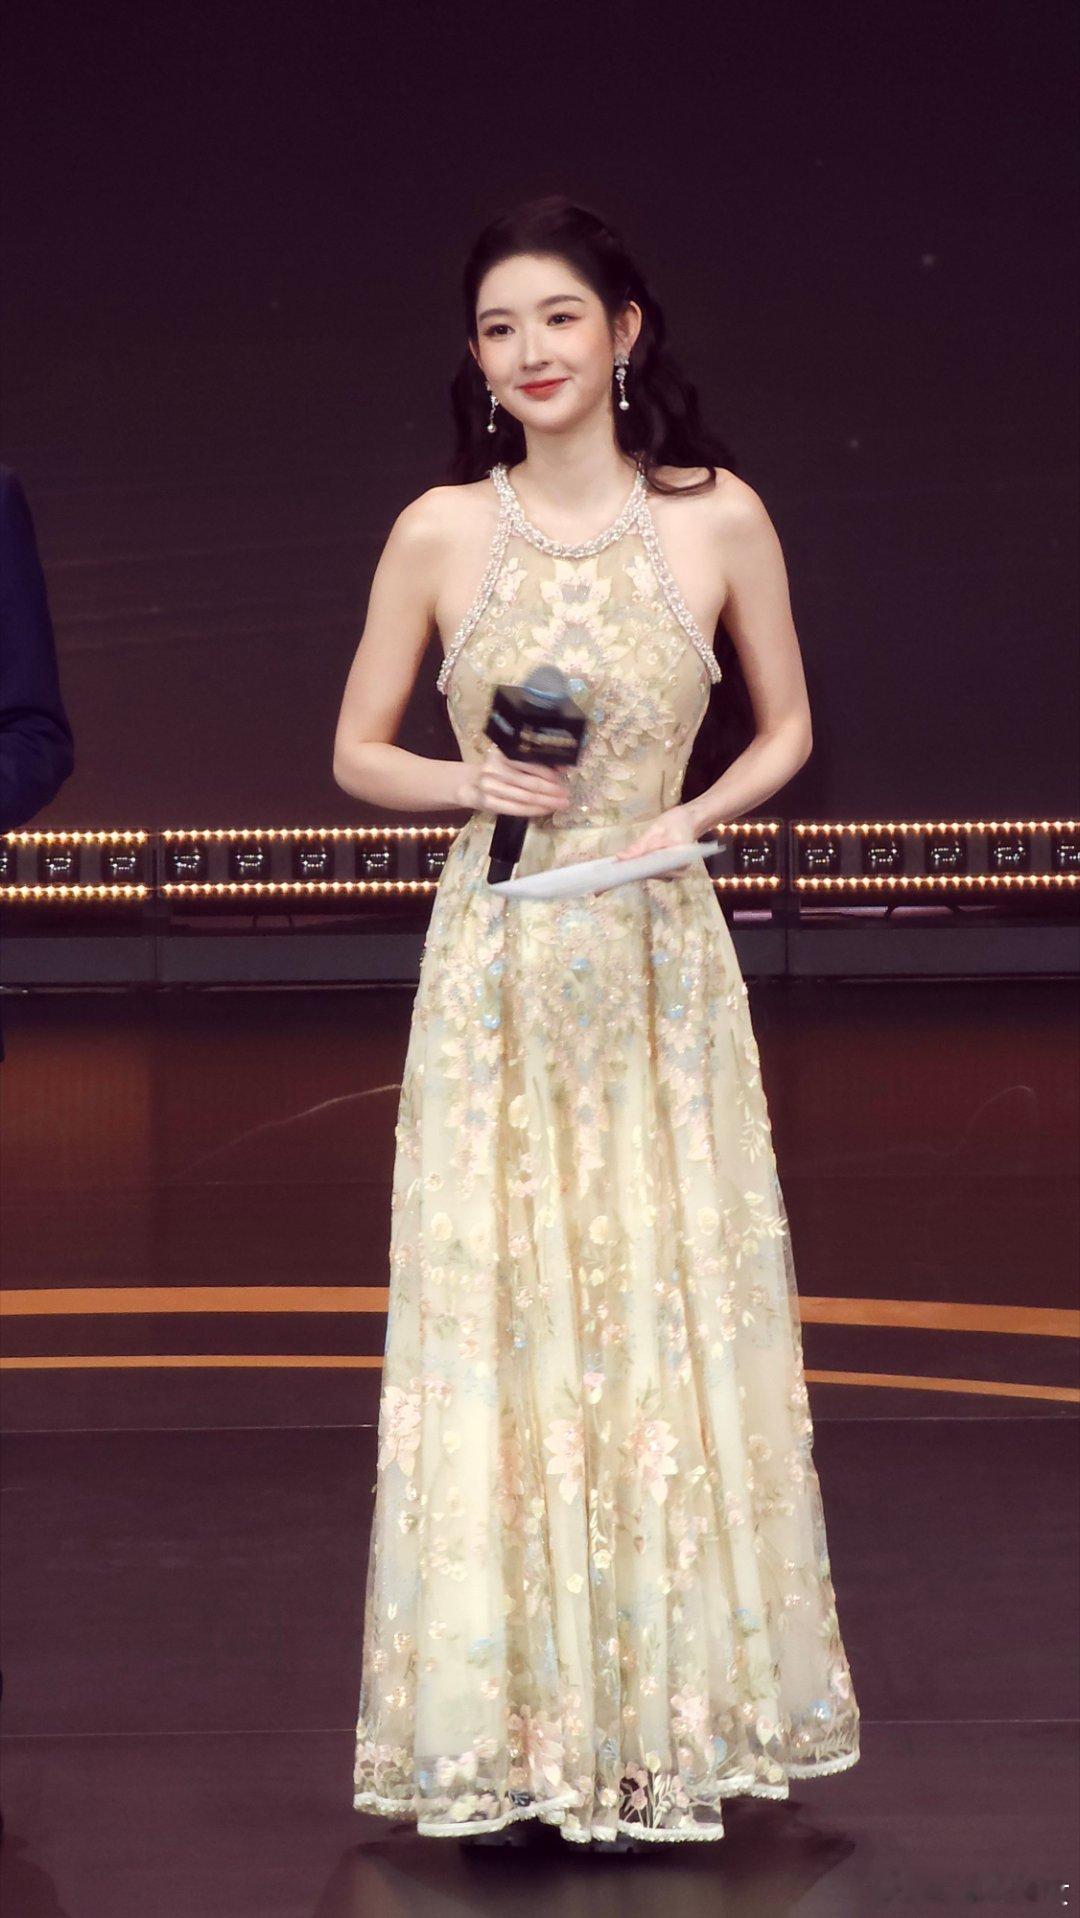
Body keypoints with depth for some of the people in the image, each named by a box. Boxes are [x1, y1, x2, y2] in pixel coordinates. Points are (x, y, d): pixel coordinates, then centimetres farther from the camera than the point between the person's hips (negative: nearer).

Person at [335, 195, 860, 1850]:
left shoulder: (720, 520, 0)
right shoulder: (439, 532, 0)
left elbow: (787, 728, 12)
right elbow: (358, 753, 9)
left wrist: (701, 809, -6)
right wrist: (473, 783, -10)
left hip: (661, 960, 0)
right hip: (497, 965, 0)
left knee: (673, 1320, 3)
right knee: (498, 1325, 1)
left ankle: (670, 1729, 16)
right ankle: (515, 1740, 11)